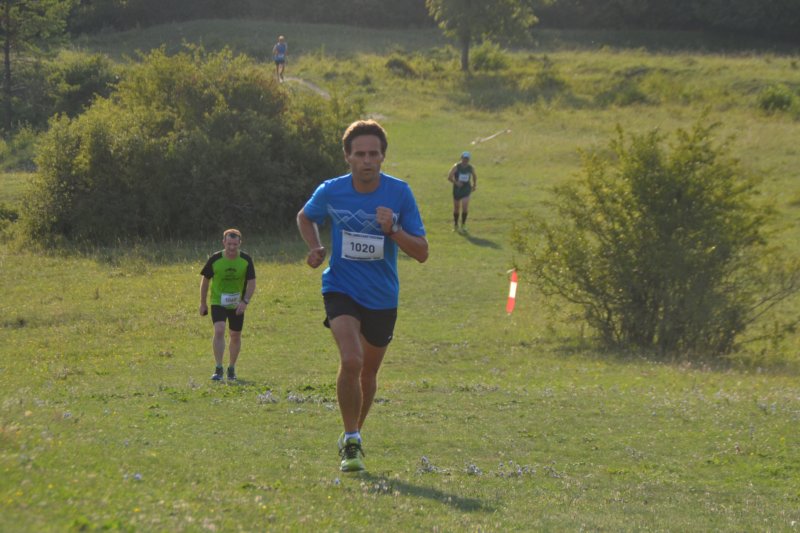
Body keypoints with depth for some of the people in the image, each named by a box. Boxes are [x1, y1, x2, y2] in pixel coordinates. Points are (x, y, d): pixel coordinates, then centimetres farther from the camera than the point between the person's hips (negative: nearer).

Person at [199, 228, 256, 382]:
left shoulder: (246, 260, -11)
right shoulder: (215, 260, -13)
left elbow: (251, 282, -7)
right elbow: (205, 279, 0)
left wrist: (245, 301, -22)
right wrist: (203, 303, 4)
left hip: (237, 304, 2)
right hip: (218, 302, -2)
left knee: (236, 336, 10)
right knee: (219, 330, -21)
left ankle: (232, 368, 28)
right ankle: (218, 368, -20)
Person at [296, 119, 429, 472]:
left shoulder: (400, 194, -11)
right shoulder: (330, 192, -9)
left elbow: (421, 253, -10)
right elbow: (305, 217, 14)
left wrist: (393, 230, -26)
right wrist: (315, 248, -3)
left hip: (382, 297, 2)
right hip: (341, 289, -2)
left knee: (368, 373, 16)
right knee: (351, 361, -25)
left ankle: (353, 433, 41)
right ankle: (351, 442, -13)